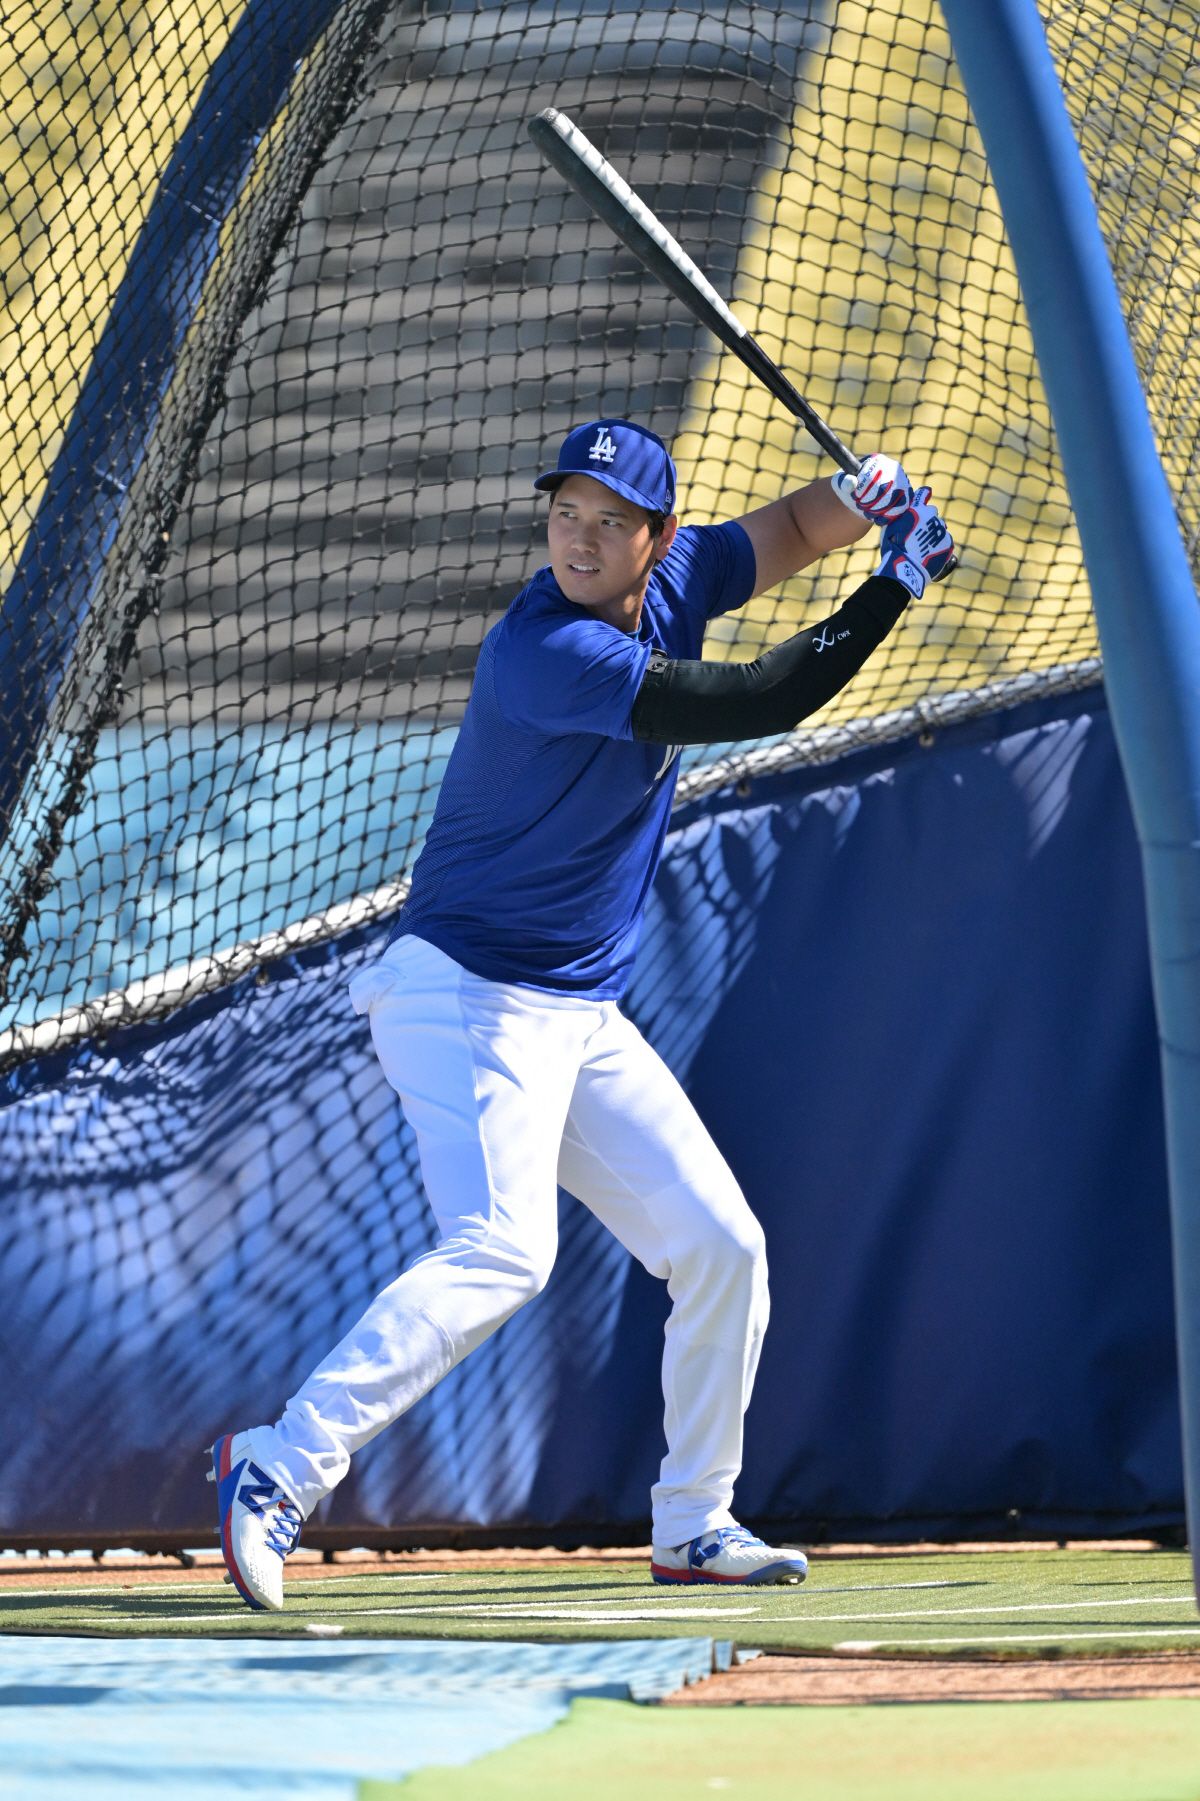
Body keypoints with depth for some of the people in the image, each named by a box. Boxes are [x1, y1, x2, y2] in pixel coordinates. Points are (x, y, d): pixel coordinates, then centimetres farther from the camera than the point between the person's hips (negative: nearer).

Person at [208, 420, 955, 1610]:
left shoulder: (667, 586, 4)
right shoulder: (544, 649, -23)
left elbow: (792, 532, 20)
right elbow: (759, 703, -25)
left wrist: (859, 498, -3)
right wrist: (896, 589, -16)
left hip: (581, 1016, 9)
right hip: (464, 990, -9)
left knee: (721, 1247, 10)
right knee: (502, 1250, -27)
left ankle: (693, 1524, 22)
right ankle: (278, 1468, -27)